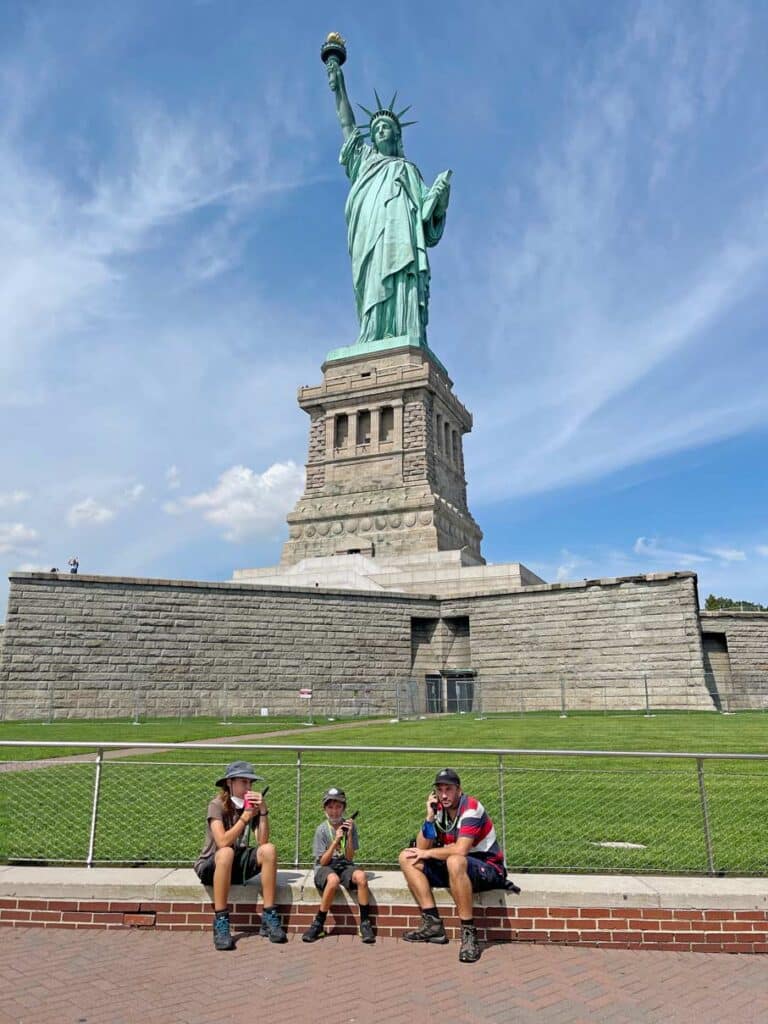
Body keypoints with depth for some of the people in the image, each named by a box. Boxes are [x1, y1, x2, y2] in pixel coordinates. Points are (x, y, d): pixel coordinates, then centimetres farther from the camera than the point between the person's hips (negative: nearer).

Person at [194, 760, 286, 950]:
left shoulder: (251, 806, -1)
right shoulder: (217, 806, -14)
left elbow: (262, 842, -13)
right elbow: (222, 842, -29)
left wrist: (263, 811, -22)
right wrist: (245, 817, -30)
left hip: (238, 865, 4)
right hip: (210, 866, -4)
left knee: (269, 850, -22)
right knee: (226, 853, -38)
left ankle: (269, 917, -18)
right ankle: (221, 923, -30)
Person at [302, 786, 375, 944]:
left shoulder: (349, 826, -1)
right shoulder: (322, 829, -6)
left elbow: (349, 857, -3)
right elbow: (323, 862, -9)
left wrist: (349, 836, -17)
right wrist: (336, 841, -21)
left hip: (345, 866, 2)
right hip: (324, 868, -2)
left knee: (361, 876, -32)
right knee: (333, 879, -38)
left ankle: (365, 923, -17)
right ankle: (318, 925, -19)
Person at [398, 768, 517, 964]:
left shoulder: (471, 808, -20)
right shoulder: (438, 809, 1)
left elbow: (460, 850, -30)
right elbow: (422, 848, -2)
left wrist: (428, 853, -15)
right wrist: (429, 818, -17)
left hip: (489, 869, -8)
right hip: (454, 869, 8)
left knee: (455, 861, -40)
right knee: (407, 858, -3)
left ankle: (469, 933, -28)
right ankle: (433, 924, -8)